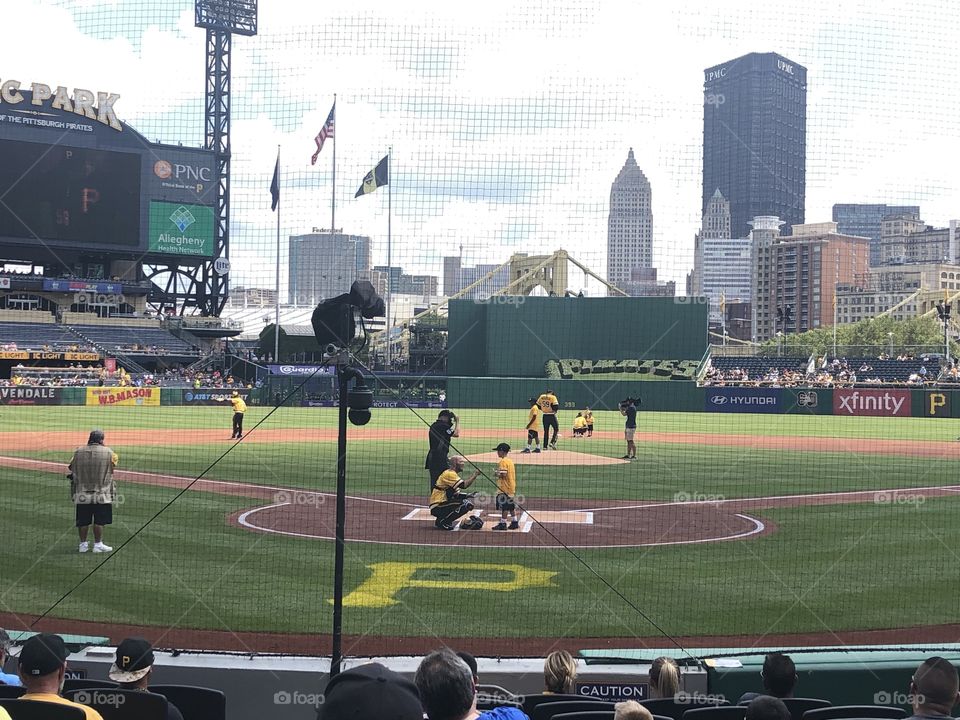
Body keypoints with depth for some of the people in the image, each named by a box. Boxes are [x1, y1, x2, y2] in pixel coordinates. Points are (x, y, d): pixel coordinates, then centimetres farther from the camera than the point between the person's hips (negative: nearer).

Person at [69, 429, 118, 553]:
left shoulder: (78, 452, -1)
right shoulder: (108, 452, -6)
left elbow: (72, 467, 6)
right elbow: (115, 461, 14)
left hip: (82, 495, 2)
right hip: (101, 494, -2)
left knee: (83, 521, 10)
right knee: (99, 521, 4)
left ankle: (83, 544, 18)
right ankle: (98, 544, 7)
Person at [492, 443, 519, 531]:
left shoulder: (503, 462, -15)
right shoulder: (510, 461, 13)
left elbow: (503, 475, -22)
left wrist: (497, 474, -5)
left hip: (504, 489, -9)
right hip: (511, 488, 9)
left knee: (504, 507, -5)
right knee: (511, 506, 14)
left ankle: (503, 524, -1)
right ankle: (514, 523, 17)